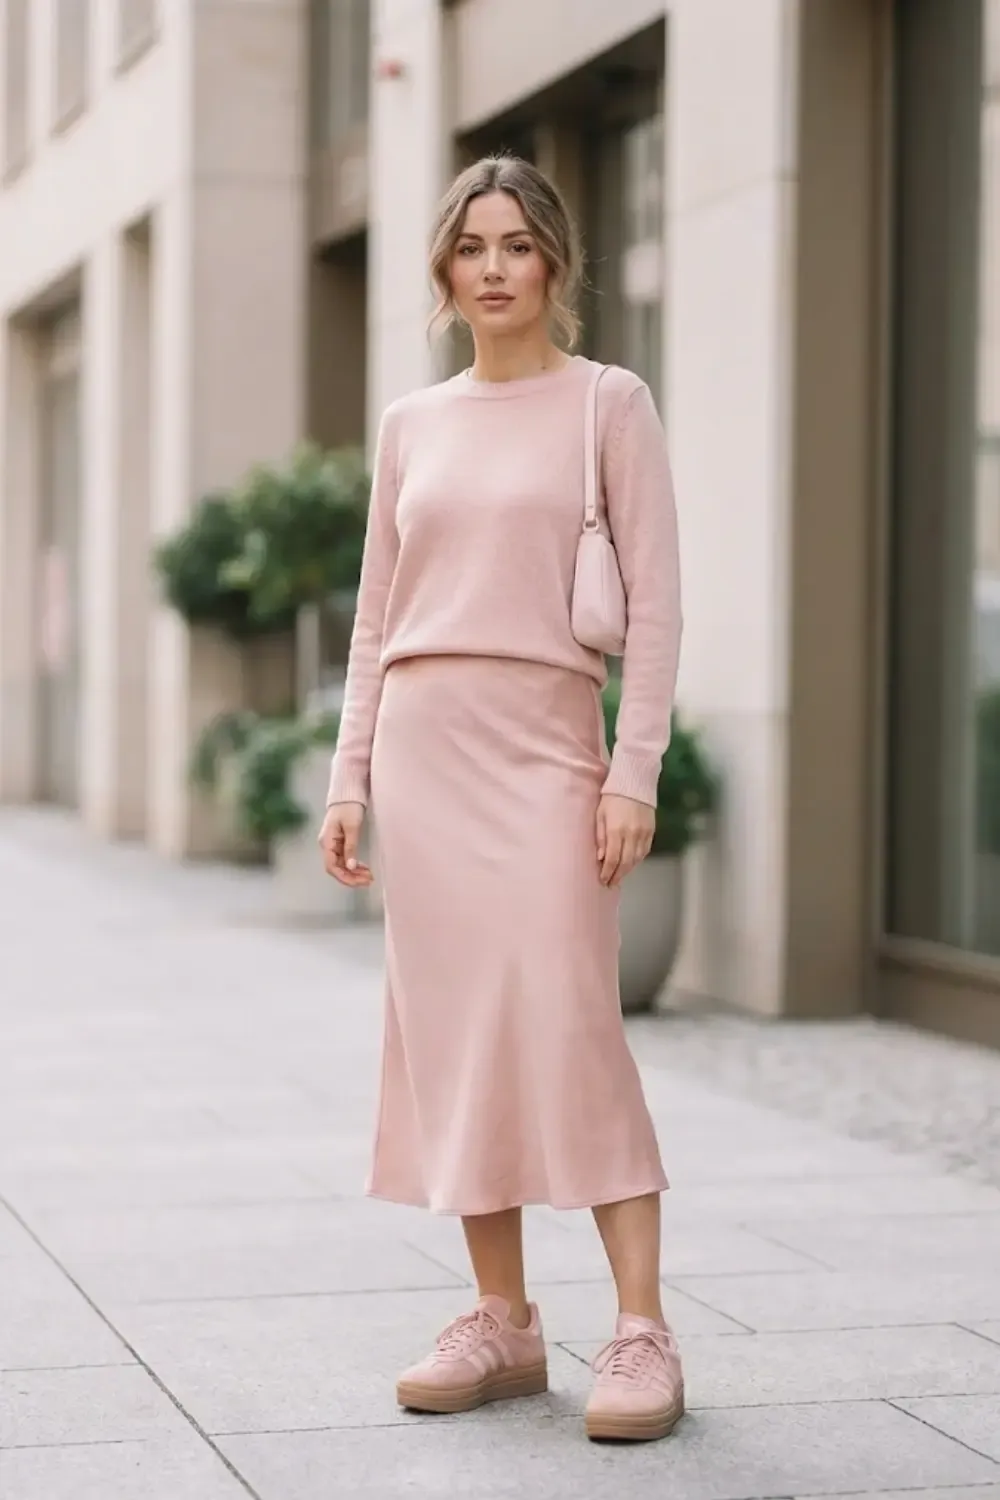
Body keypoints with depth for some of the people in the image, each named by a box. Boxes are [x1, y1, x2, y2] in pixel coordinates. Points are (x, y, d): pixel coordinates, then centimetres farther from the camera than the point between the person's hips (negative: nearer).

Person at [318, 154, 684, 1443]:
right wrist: (350, 777, 8)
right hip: (423, 743, 4)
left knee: (567, 1025, -11)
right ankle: (501, 1322, 12)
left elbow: (654, 603, -4)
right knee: (451, 1031, 4)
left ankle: (642, 1333, -6)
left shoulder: (609, 404, 1)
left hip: (545, 744, -4)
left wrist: (634, 773, -12)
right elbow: (378, 616, 14)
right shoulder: (411, 423, 12)